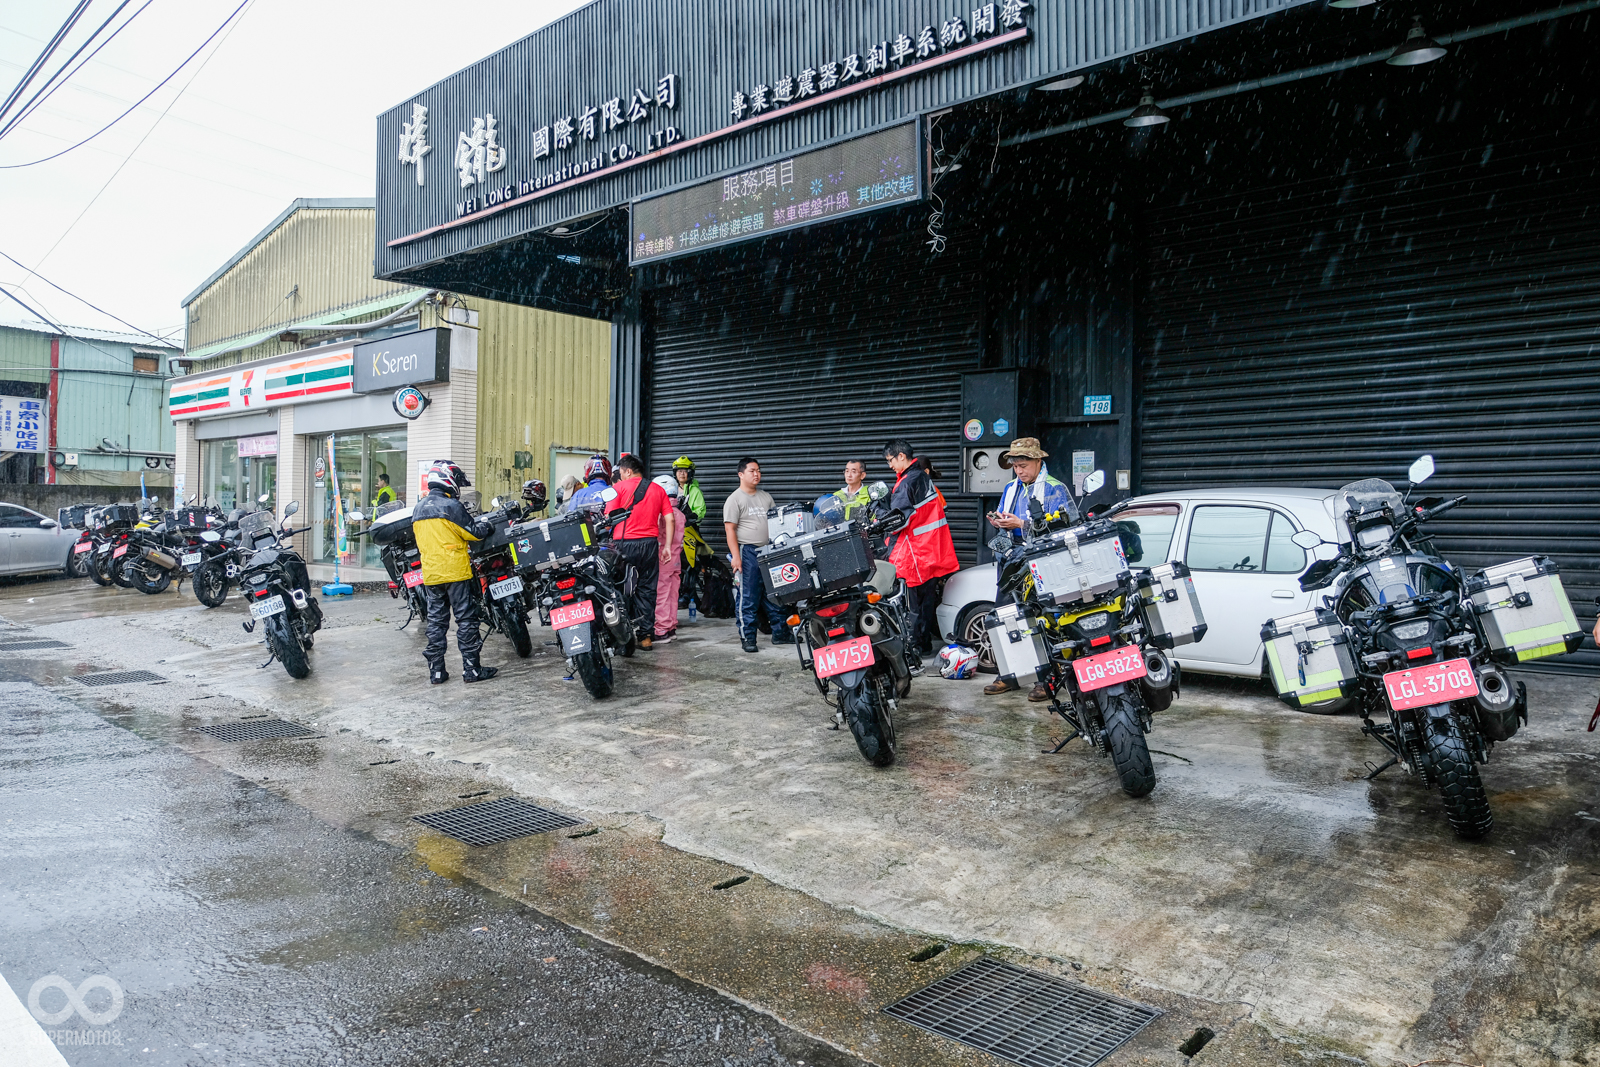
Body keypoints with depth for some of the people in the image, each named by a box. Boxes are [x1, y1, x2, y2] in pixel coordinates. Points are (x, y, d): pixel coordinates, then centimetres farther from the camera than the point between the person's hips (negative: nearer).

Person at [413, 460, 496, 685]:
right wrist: (486, 525, 10)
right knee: (466, 620, -1)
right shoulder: (451, 506, -12)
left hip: (430, 574, 7)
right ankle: (471, 669, 1)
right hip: (455, 572, -7)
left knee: (436, 620, 11)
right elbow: (473, 533, -10)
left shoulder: (418, 509, 12)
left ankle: (436, 670, 12)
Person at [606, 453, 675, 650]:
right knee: (646, 590, 9)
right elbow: (669, 519, 6)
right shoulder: (658, 489, 12)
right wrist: (667, 545, 8)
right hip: (650, 544, 3)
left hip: (624, 543, -3)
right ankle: (646, 636, 8)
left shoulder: (619, 487, 0)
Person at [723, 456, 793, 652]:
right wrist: (735, 556, -17)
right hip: (747, 552, -6)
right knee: (748, 598, -5)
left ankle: (780, 632, 17)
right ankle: (747, 637, 2)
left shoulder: (766, 497, 17)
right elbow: (730, 529, -9)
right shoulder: (735, 499, -2)